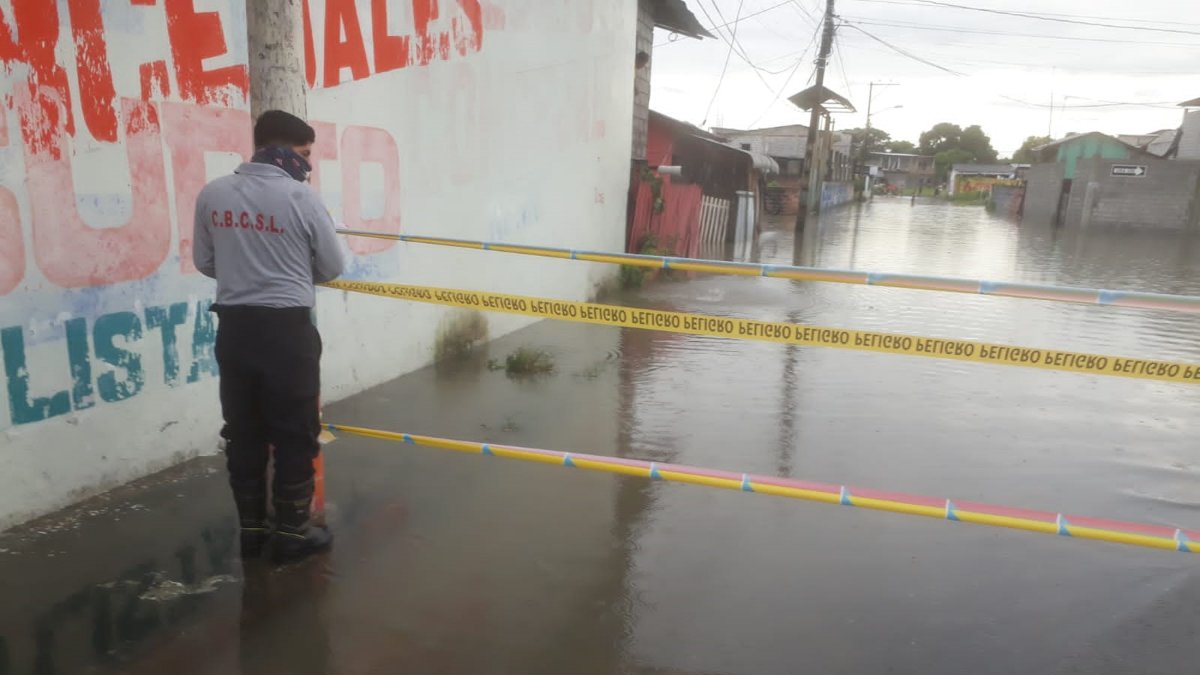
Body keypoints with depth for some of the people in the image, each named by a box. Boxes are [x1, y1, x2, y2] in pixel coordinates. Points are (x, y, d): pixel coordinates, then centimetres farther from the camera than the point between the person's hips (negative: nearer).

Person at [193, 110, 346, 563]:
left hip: (234, 326, 5)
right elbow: (333, 267, -2)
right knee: (295, 432, 6)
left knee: (243, 431, 13)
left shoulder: (212, 194, 2)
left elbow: (204, 262, 10)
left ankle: (251, 527, 24)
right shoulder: (301, 196, -11)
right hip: (286, 327, -5)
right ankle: (292, 531, 15)